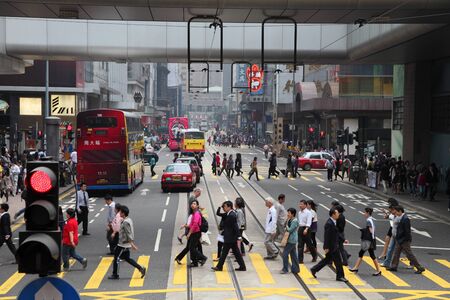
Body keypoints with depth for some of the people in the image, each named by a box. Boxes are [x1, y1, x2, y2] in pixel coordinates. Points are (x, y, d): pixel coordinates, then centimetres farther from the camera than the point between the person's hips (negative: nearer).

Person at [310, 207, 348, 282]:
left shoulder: (333, 222, 9)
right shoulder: (329, 224, -22)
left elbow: (336, 234, 19)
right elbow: (327, 236, -22)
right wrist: (326, 248, -21)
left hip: (333, 246, 10)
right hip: (331, 246, -10)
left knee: (327, 259, 18)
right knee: (338, 261, 0)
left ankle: (314, 270, 24)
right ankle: (340, 276, 11)